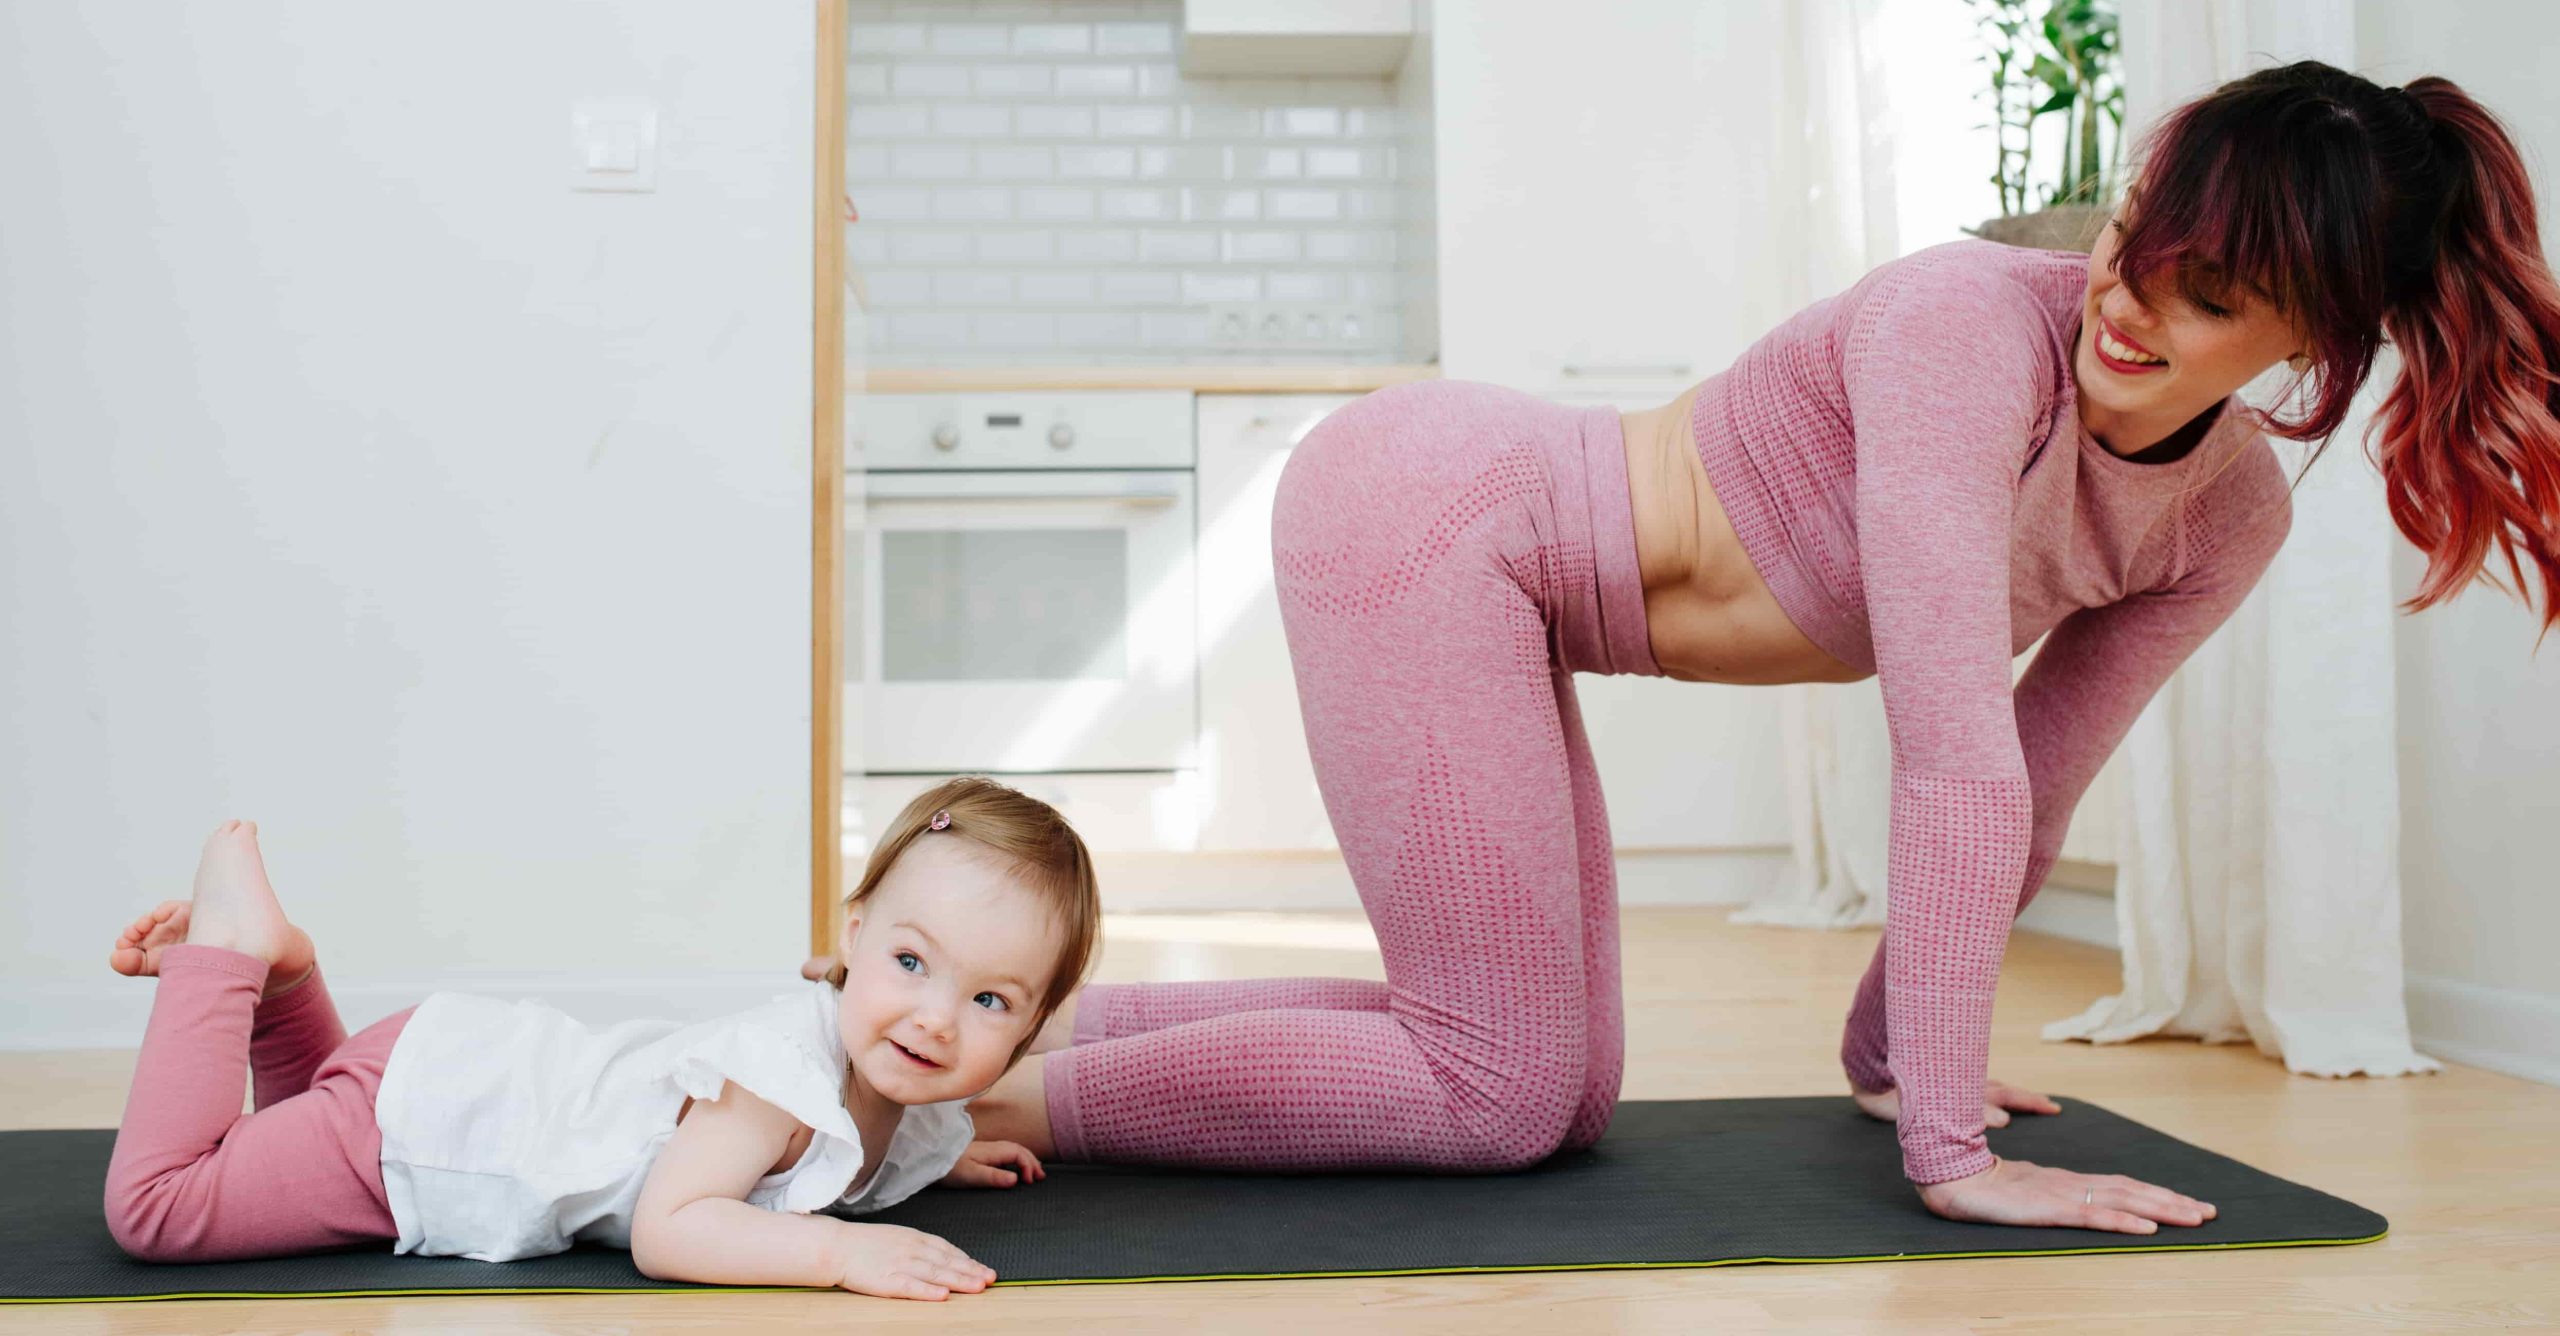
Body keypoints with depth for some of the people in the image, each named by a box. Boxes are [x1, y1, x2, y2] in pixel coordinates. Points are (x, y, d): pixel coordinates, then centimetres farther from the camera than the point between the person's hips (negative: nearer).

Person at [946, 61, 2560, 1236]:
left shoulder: (2232, 517, 0)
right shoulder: (1972, 324, -25)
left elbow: (2030, 794, 9)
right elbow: (1956, 758, -28)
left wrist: (1890, 1049, 15)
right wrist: (1947, 1147, -25)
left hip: (1492, 565, 8)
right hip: (1425, 496, -8)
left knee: (1561, 1093, 9)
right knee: (1505, 1098, -8)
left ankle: (1049, 1014, 14)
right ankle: (981, 1089, 0)